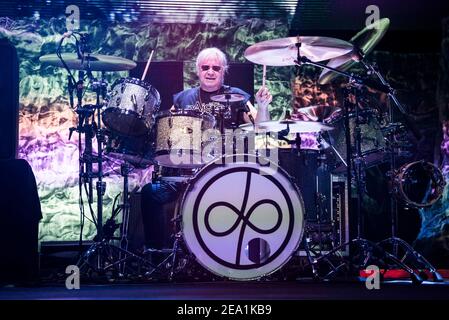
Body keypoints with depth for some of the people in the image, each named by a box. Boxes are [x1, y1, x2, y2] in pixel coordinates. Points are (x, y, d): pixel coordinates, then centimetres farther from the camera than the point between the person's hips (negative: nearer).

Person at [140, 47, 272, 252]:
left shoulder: (236, 98, 11)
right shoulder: (183, 98, 18)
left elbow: (260, 127, 1)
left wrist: (262, 107, -19)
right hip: (185, 170, 2)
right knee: (151, 193, -19)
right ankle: (157, 250, -4)